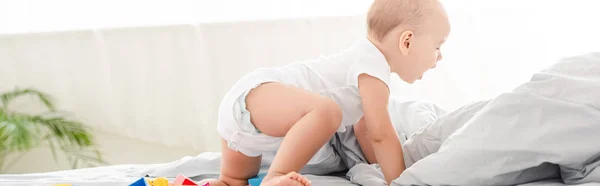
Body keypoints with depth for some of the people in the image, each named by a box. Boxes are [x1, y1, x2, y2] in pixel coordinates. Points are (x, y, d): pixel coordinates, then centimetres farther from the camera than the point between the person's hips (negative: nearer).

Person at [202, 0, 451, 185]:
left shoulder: (365, 59, 19)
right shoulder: (372, 65, -13)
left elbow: (366, 131, 27)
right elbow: (381, 135, -17)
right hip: (255, 95, -11)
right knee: (327, 111, -34)